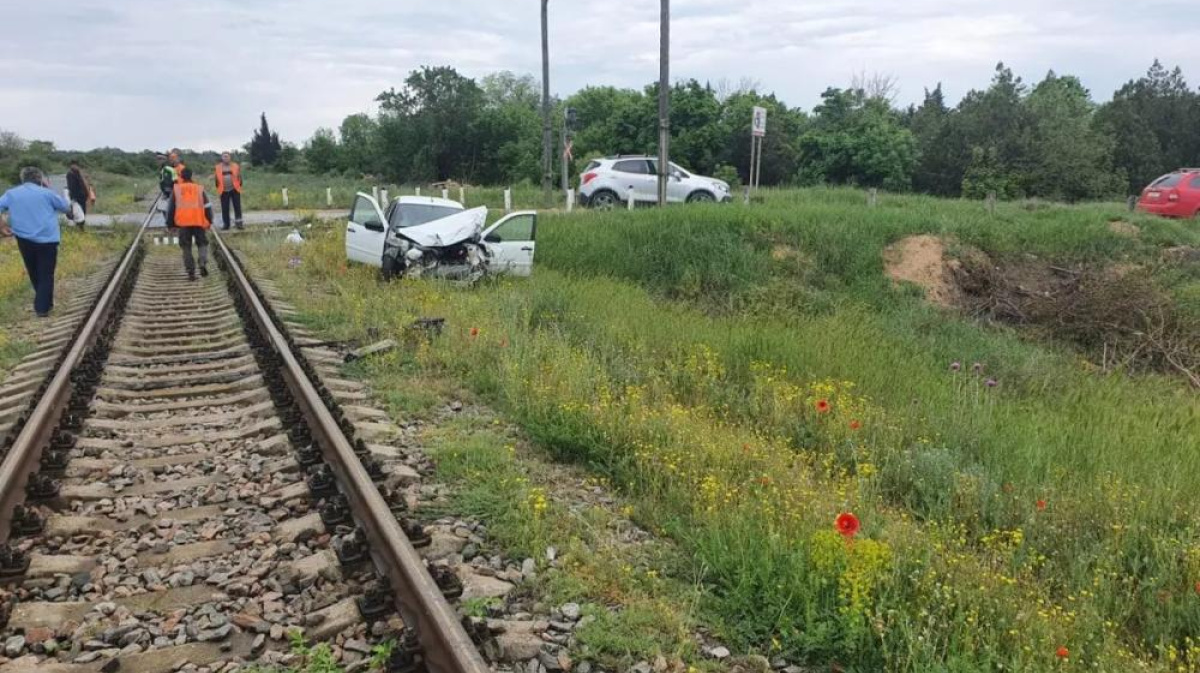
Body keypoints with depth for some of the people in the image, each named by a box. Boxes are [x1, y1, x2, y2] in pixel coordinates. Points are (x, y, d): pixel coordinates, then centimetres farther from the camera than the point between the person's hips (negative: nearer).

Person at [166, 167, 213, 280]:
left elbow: (171, 207, 11)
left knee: (186, 248, 8)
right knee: (202, 243, 13)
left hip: (183, 222, 0)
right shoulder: (199, 189, 11)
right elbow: (207, 206, 9)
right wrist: (209, 221, 16)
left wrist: (170, 223, 18)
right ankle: (203, 264, -12)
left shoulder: (176, 189, 10)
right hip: (199, 221, 0)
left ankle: (191, 272, 2)